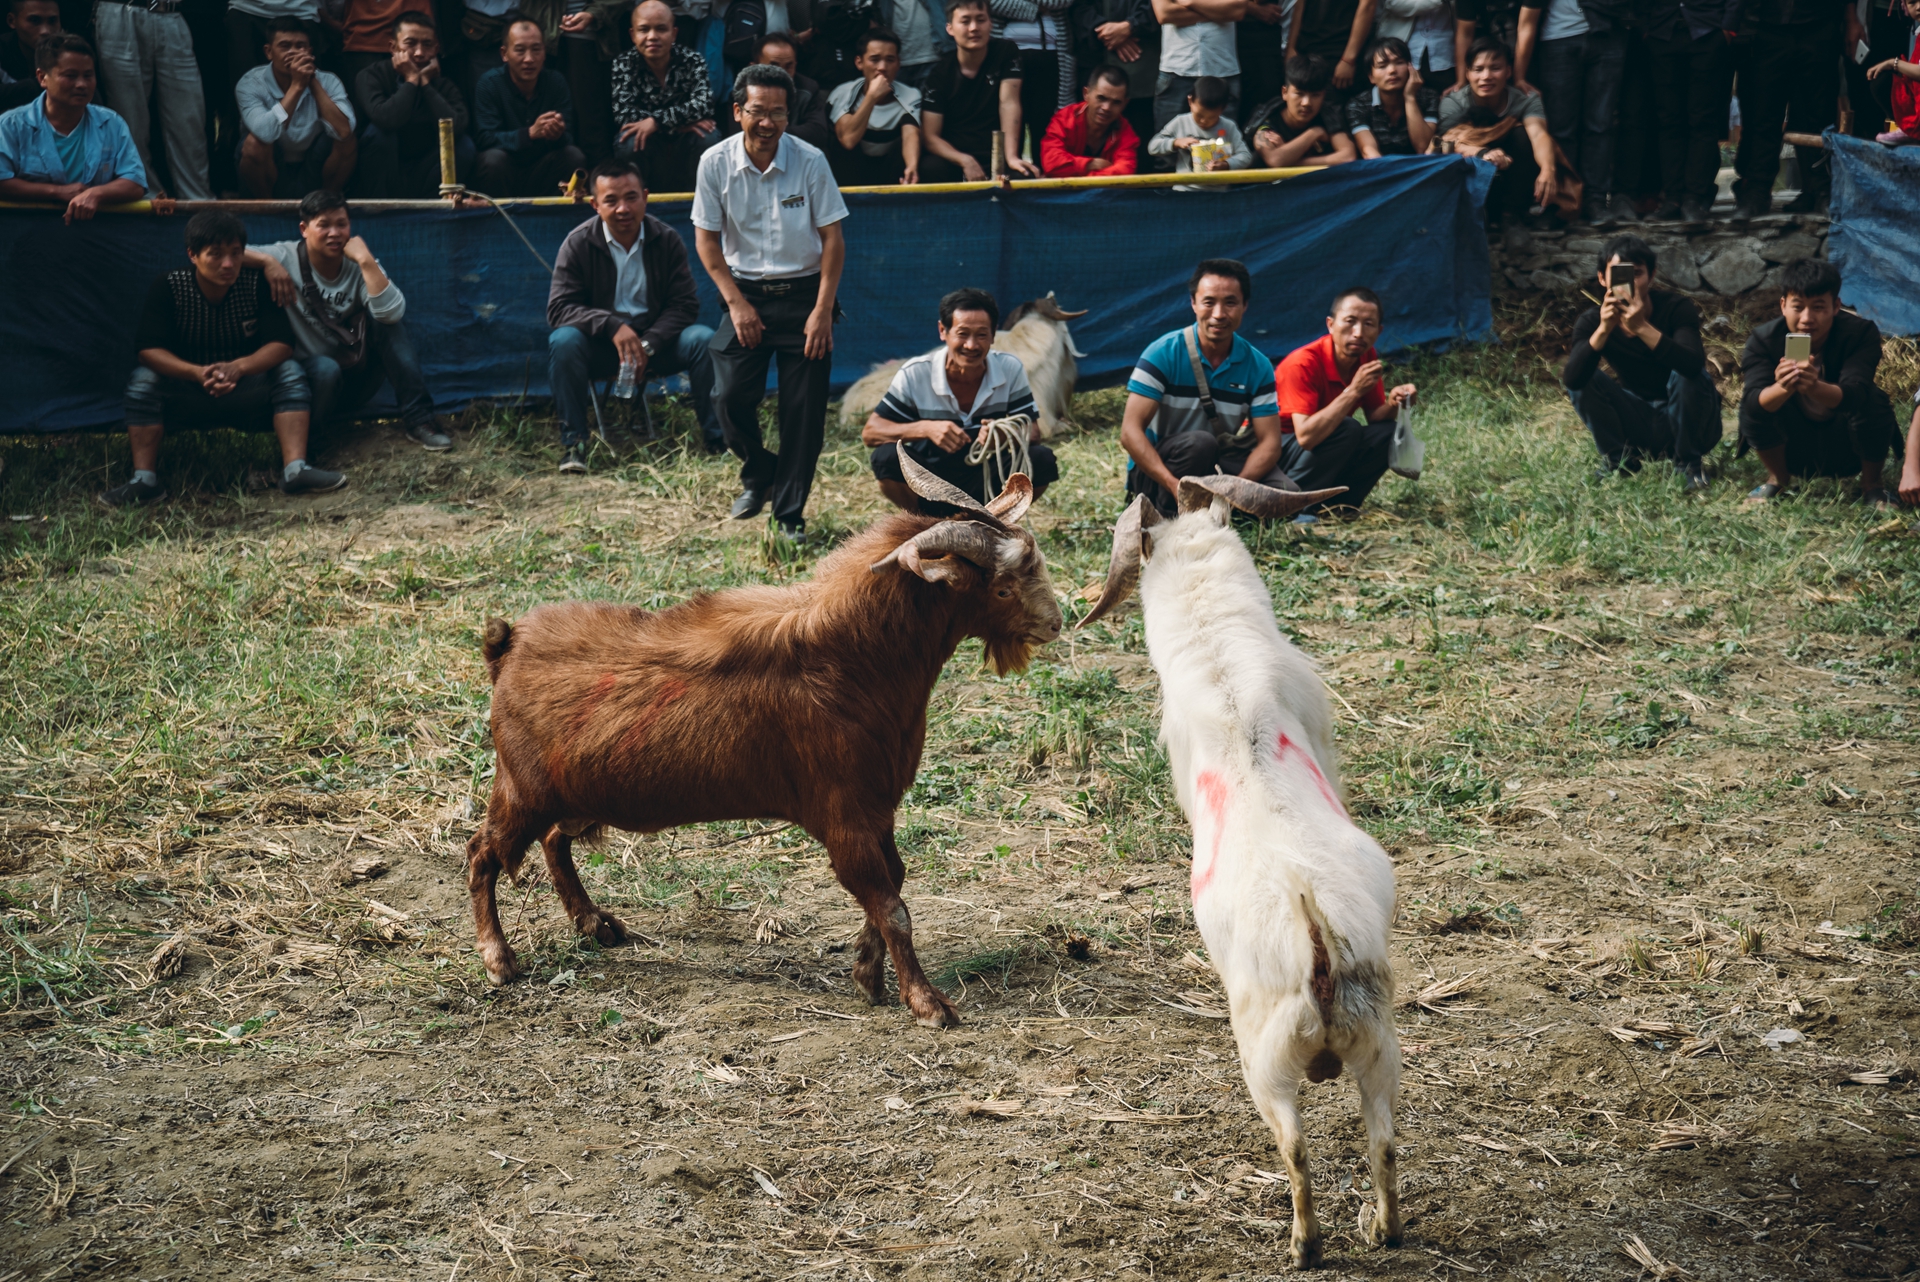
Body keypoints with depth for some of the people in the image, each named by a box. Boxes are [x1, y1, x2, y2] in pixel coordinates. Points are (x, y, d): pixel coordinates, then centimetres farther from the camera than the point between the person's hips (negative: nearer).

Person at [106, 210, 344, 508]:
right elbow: (149, 350, -21)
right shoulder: (168, 287, -12)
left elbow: (282, 344, -19)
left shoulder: (257, 283, -11)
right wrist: (198, 372, -40)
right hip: (185, 398, -1)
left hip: (246, 392, 1)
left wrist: (238, 367, -39)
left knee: (289, 372, -24)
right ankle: (144, 479, -33)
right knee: (143, 379, -27)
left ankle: (295, 469, -37)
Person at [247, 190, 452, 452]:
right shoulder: (287, 257, -9)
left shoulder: (358, 265, -3)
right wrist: (267, 261, -29)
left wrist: (366, 261, -26)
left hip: (357, 376, 3)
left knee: (390, 319, -19)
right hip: (309, 372, -3)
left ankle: (417, 418, -20)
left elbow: (392, 313, -23)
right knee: (326, 369, -38)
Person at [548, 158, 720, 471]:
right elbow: (559, 308, -13)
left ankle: (717, 438, -14)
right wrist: (612, 326, -29)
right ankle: (574, 441, -22)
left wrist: (647, 345, -22)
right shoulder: (577, 244, -6)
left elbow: (685, 304, -6)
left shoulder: (667, 240, -2)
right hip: (600, 349, -1)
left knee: (703, 339, -25)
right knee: (563, 341, -32)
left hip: (656, 343, 1)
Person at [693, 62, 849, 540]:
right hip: (746, 295, 1)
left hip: (803, 294, -1)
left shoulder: (810, 161, -9)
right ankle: (759, 473, 23)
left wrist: (822, 310, -10)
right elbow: (706, 237, 2)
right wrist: (736, 303, -5)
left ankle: (790, 514, 9)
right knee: (729, 397, -7)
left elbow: (832, 238, -4)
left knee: (804, 409, -3)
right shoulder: (716, 163, -6)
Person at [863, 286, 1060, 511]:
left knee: (1042, 461, -25)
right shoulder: (915, 374, -14)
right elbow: (869, 432, -15)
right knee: (887, 457, -31)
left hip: (988, 483, 1)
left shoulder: (1010, 369, -9)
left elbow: (1032, 432, -10)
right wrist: (925, 428, -34)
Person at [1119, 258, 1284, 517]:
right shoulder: (1163, 353, -14)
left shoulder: (1258, 367, -2)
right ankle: (1168, 515, -15)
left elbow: (1269, 442, -7)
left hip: (1214, 467, 3)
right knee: (1199, 442, -36)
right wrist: (1175, 486, -34)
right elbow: (1130, 432, -20)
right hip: (1155, 471, -3)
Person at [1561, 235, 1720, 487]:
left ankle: (1688, 461, -9)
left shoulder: (1676, 309, -20)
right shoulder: (1592, 321, -11)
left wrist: (1642, 327, -49)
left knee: (1686, 375, -31)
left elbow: (1694, 364, -39)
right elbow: (1572, 379, -28)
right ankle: (1619, 459, 0)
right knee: (1584, 377, -16)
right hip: (1638, 426, 3)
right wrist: (1604, 329, -41)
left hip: (1686, 421, -3)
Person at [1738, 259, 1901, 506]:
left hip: (1847, 451, -1)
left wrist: (1816, 388, -60)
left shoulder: (1861, 333, -21)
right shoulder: (1763, 339, -19)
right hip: (1794, 451, 1)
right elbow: (1752, 402, -33)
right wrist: (1782, 388, -57)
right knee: (1753, 400, -26)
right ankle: (1778, 477, 3)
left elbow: (1855, 393, -38)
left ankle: (1872, 481, -1)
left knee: (1874, 401, -31)